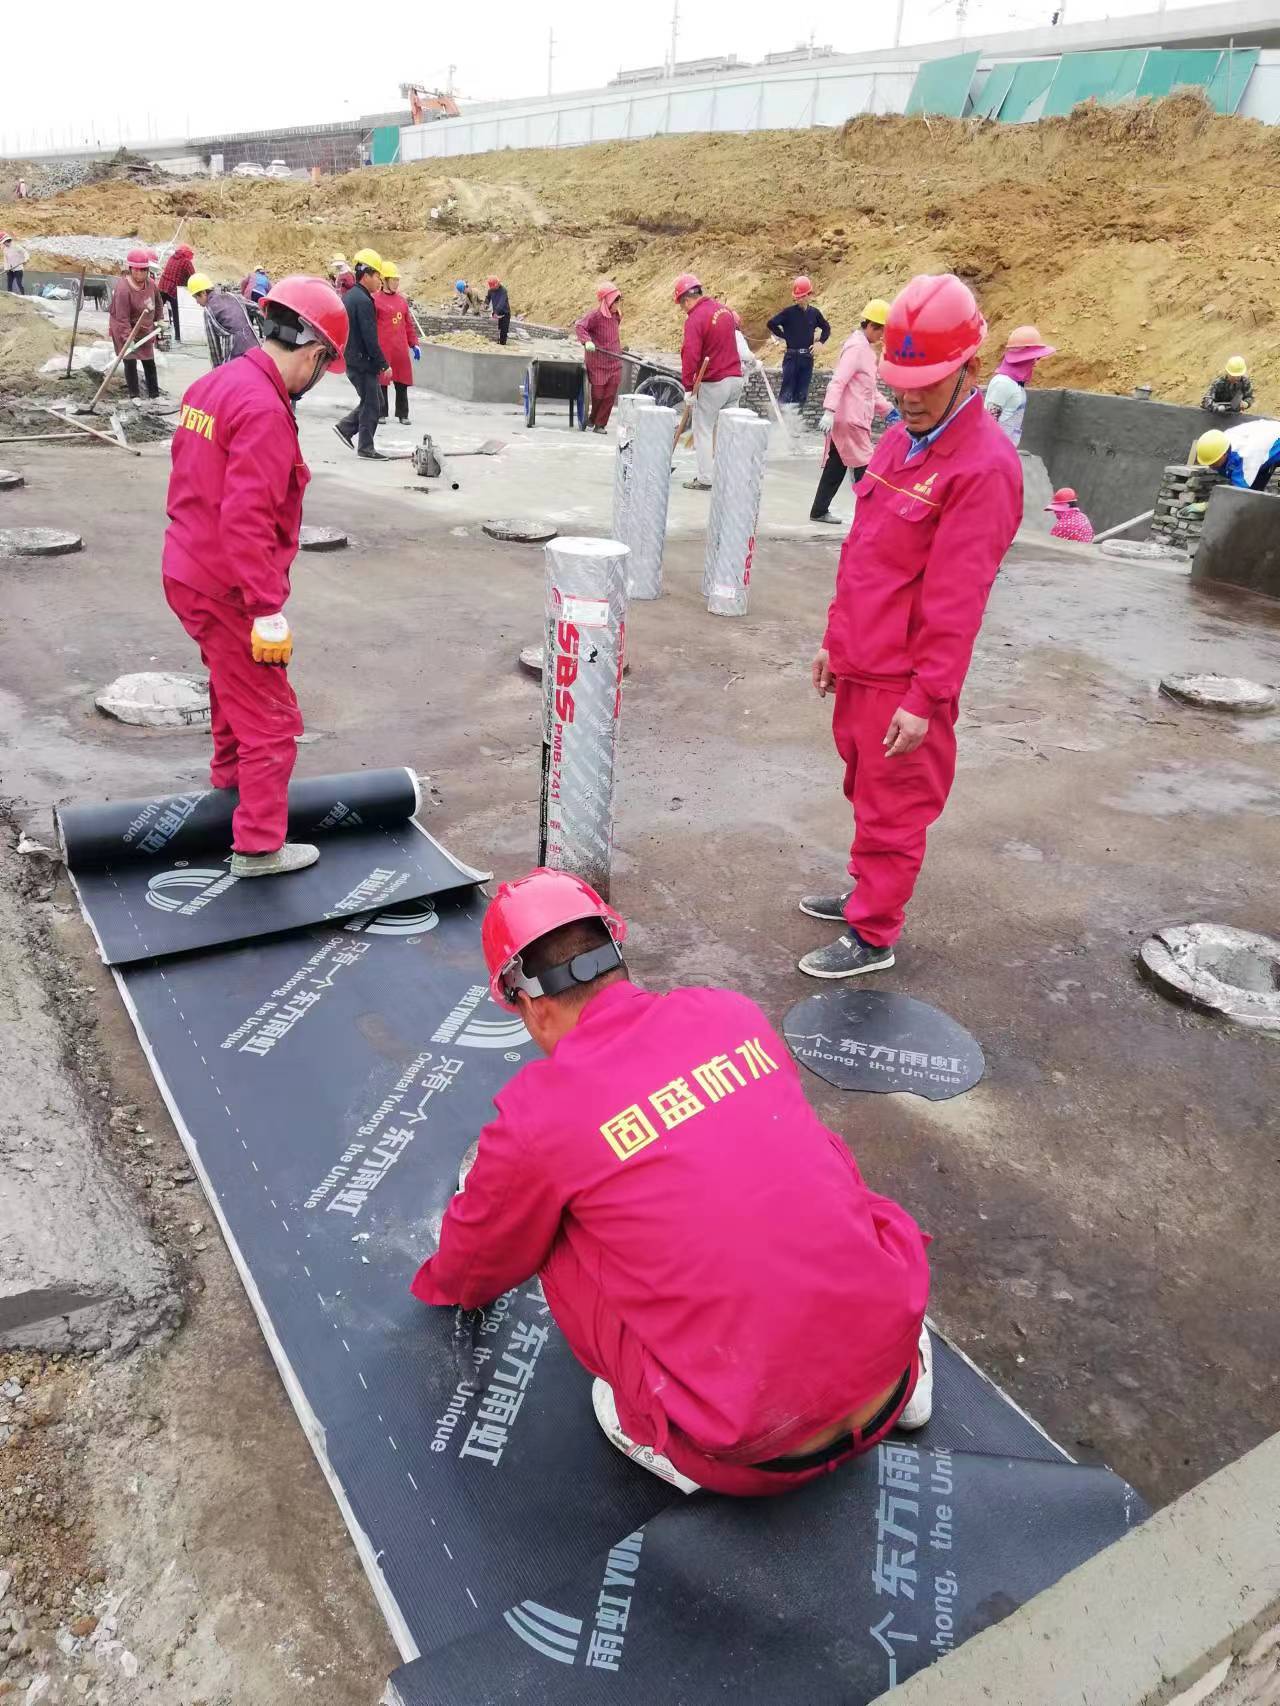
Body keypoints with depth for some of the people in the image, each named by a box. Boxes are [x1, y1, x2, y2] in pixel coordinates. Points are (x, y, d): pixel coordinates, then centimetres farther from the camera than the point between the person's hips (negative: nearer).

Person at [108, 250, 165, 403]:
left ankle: (154, 395, 22)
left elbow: (157, 302, 14)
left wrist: (158, 320, 14)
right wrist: (129, 339, -34)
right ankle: (134, 396, 10)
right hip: (125, 331, -7)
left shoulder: (150, 283, -8)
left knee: (149, 362, 13)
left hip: (145, 330, 7)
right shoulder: (123, 288, -28)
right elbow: (122, 318, -30)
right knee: (130, 362, -1)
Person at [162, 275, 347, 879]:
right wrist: (269, 611, -26)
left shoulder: (213, 384, 8)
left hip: (188, 571, 10)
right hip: (229, 588, -10)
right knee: (271, 718, 1)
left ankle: (230, 774, 51)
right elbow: (246, 520, -28)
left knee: (233, 684, 30)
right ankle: (259, 846, 8)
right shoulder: (265, 410, -22)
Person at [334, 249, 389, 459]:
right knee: (371, 405, 0)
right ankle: (366, 448, 5)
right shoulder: (363, 301, -18)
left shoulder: (348, 296, 13)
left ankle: (345, 427, 18)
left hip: (350, 359, 10)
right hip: (362, 362, -10)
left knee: (373, 398, 18)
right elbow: (370, 338, -21)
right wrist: (384, 364, -16)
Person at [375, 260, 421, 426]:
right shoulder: (376, 300, -5)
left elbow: (409, 324, 18)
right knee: (381, 382, 2)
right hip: (383, 349, -5)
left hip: (401, 350, 5)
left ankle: (402, 414, 15)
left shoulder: (402, 300, 12)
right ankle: (381, 414, 11)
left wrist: (414, 344, 13)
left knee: (402, 383, 7)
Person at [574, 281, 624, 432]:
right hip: (598, 362, -6)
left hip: (614, 362, 6)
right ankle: (593, 419, 26)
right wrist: (586, 341, -30)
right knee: (598, 394, 2)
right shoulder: (596, 315, -12)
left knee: (610, 395, 0)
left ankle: (600, 424, 9)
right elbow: (579, 326, -16)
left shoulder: (616, 315, 10)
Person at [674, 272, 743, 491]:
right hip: (735, 378, 7)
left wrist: (689, 387, -17)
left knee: (703, 429, 2)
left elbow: (690, 355, -20)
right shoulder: (724, 309, 9)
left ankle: (705, 479, 1)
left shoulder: (695, 319, -15)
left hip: (712, 383, -7)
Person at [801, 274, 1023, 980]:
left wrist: (926, 698, -20)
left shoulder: (984, 465, -17)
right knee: (866, 790, 21)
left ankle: (871, 936, 18)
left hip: (905, 681, -8)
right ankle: (871, 892, 39)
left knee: (891, 809, 4)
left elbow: (955, 599, -20)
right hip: (859, 664, 8)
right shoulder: (899, 440, 10)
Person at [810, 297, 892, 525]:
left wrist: (886, 409, 19)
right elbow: (838, 381, -23)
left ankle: (819, 510, 17)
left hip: (844, 419, 10)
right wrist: (829, 410, -32)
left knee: (836, 465, 12)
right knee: (864, 468, -7)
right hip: (851, 420, -10)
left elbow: (869, 387, 25)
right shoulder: (857, 347, -13)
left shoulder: (866, 347, 19)